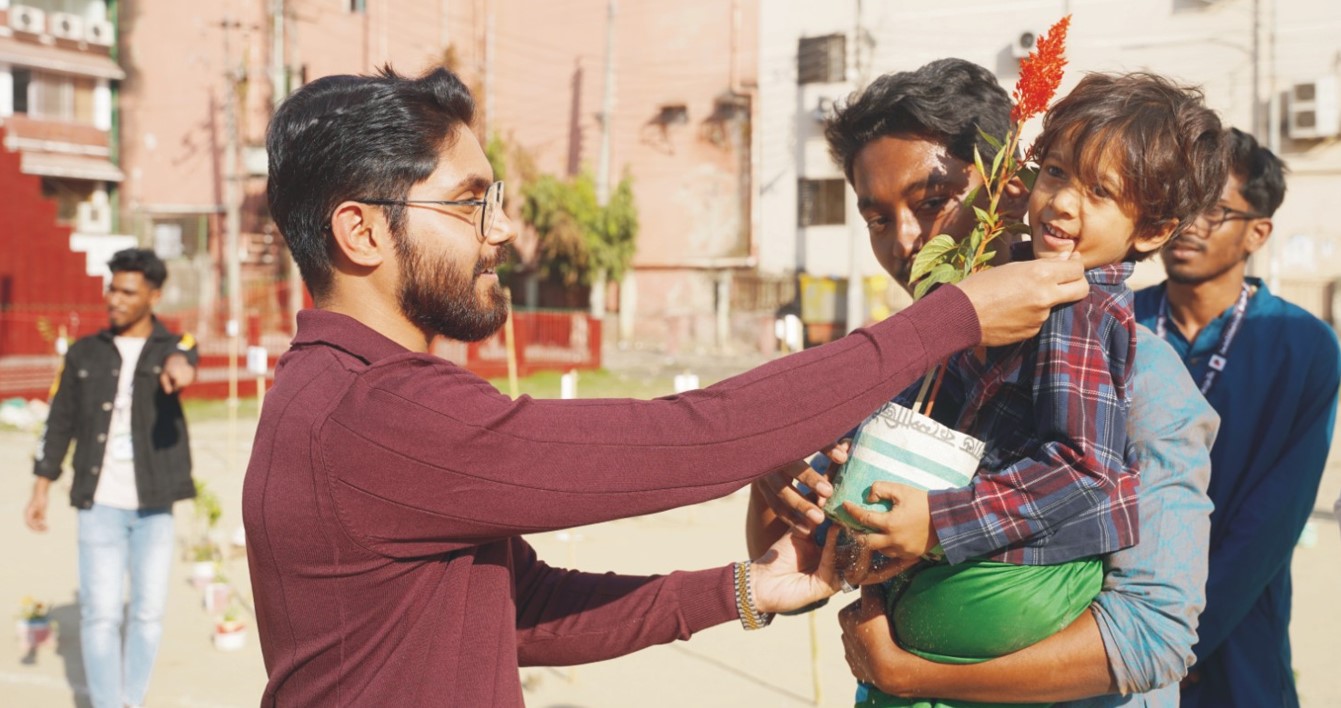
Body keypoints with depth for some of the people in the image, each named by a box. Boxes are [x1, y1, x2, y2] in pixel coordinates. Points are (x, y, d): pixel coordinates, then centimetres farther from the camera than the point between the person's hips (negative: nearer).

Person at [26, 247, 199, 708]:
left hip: (154, 504, -1)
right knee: (100, 613, -2)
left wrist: (178, 366, -51)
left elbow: (183, 356, -26)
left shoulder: (172, 346, 0)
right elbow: (59, 423, 10)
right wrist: (41, 490, 6)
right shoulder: (84, 354, 7)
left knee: (148, 612, 5)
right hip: (99, 503, 1)